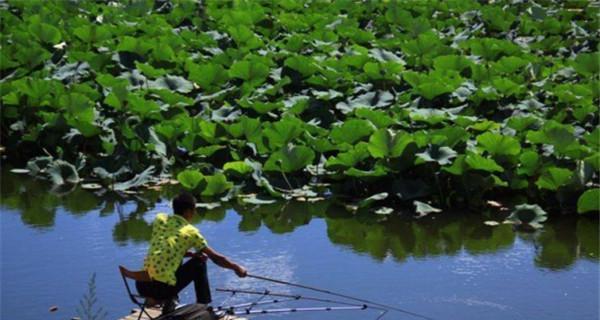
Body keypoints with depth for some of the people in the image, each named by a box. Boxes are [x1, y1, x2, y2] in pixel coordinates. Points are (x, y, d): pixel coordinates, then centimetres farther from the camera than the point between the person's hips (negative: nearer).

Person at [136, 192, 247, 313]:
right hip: (163, 288, -5)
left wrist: (191, 254, 18)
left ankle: (168, 304, 27)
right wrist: (237, 268, 19)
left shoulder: (159, 219, 8)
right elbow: (216, 258, 4)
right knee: (199, 264, 14)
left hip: (141, 285, 5)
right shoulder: (190, 232, -3)